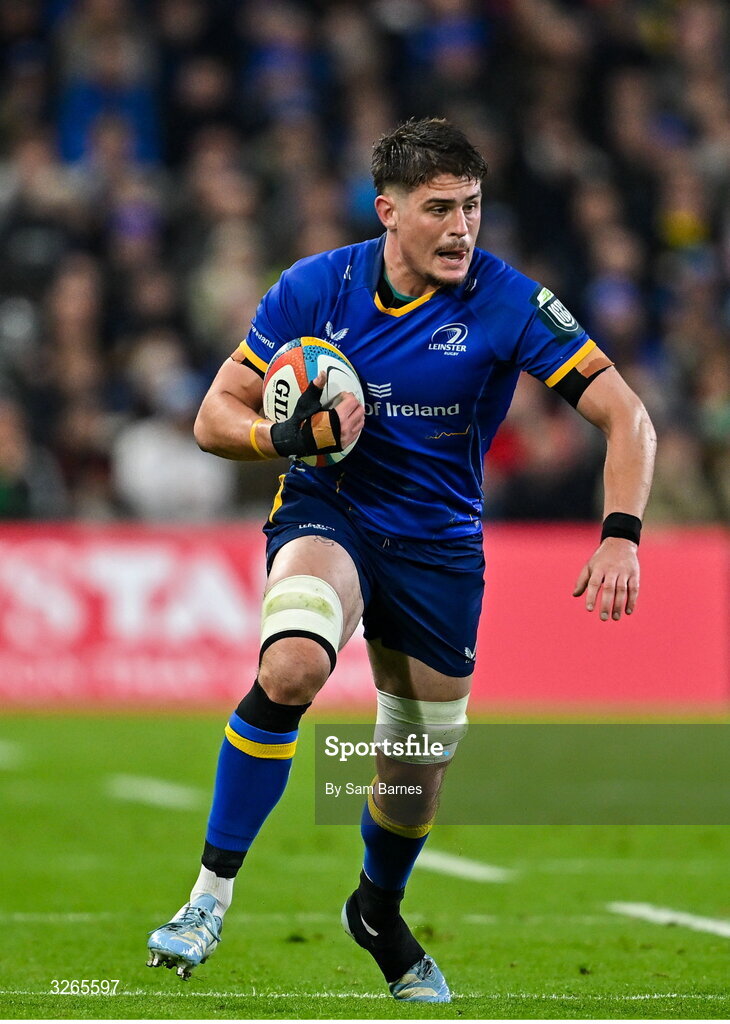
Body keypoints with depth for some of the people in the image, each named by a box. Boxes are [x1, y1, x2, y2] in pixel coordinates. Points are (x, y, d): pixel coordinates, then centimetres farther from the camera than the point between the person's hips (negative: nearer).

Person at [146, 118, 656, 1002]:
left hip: (439, 543, 2)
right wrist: (290, 437, -26)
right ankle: (211, 892, -22)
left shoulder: (508, 303, -15)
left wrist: (620, 535, -28)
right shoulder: (314, 288, -11)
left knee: (420, 757, 10)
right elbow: (215, 418, -5)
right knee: (293, 664, -33)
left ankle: (379, 912, 44)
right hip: (327, 511, -2)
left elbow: (624, 415, -14)